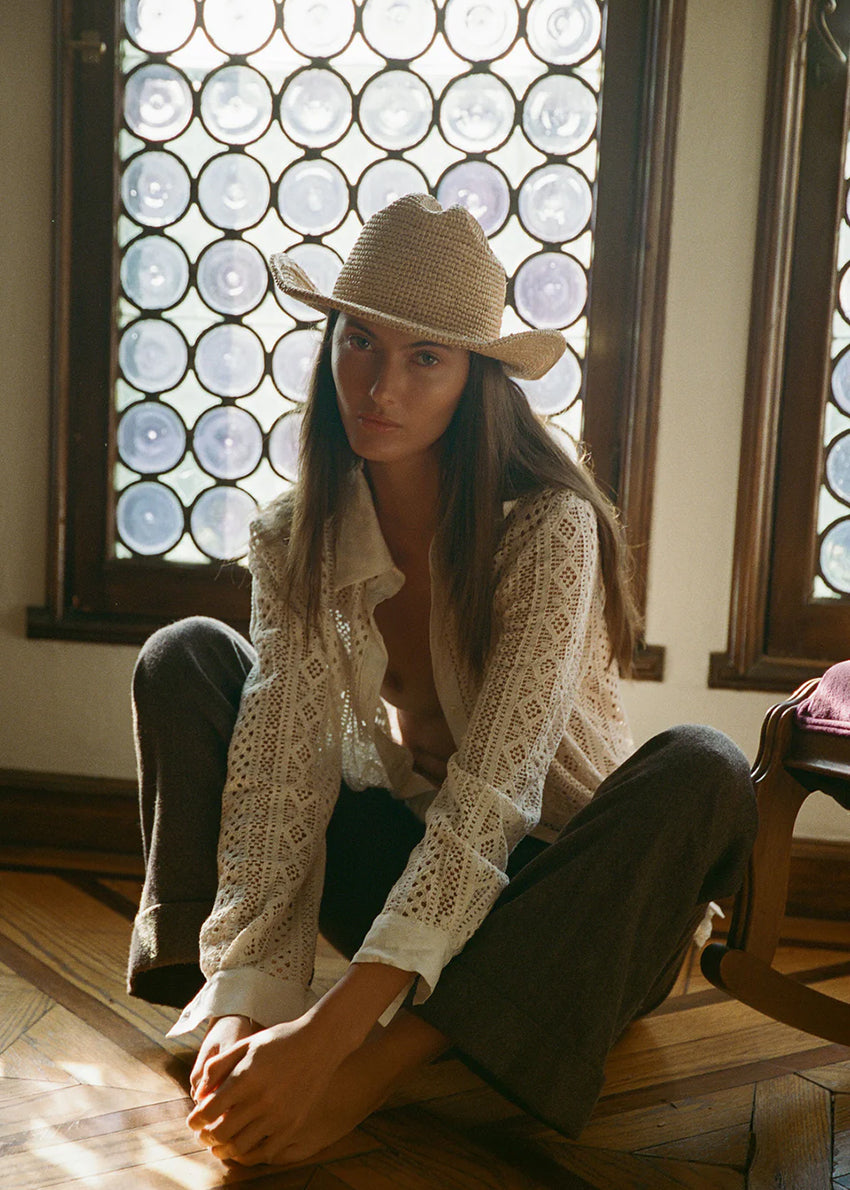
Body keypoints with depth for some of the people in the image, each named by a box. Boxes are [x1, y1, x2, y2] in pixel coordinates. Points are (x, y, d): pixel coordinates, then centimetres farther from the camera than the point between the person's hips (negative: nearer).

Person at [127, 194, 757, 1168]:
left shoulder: (549, 526, -23)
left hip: (550, 882, -3)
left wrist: (329, 1033, -39)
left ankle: (377, 1066, -36)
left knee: (704, 774, -35)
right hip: (399, 860, 3)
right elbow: (279, 772, -19)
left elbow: (488, 799, -30)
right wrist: (247, 1001, -33)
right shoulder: (294, 539, -9)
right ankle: (214, 1011, -22)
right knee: (185, 657, -8)